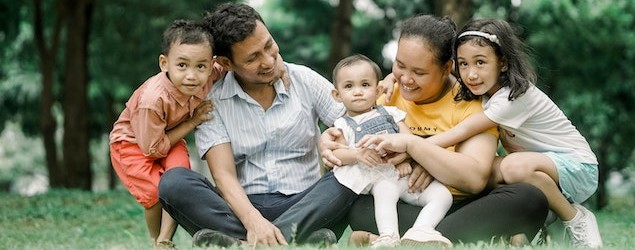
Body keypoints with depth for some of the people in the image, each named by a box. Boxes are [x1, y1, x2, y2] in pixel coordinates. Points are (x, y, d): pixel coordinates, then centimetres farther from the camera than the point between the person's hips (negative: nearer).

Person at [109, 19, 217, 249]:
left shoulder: (206, 78, -25)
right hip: (131, 142, -4)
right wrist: (192, 122, -28)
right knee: (155, 191, -21)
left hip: (168, 138, 4)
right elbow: (153, 148, -29)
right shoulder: (153, 99, -41)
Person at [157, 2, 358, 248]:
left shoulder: (305, 80, 5)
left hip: (305, 206, 1)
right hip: (244, 207, -1)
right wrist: (253, 221, -31)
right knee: (174, 181, -25)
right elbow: (224, 174, -11)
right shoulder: (212, 101, 0)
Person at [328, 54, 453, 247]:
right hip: (380, 177, -4)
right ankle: (388, 238, -52)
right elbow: (336, 154, 0)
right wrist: (357, 154, -21)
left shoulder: (390, 113, 20)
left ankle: (420, 231, -36)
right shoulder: (344, 125, 14)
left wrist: (405, 159, -13)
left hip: (405, 172, 4)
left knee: (443, 195, -17)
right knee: (385, 192, -38)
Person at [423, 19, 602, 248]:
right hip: (542, 163, 8)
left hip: (578, 168, -7)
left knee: (515, 166, -36)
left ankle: (576, 219, -14)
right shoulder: (487, 91, 0)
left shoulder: (516, 96, -24)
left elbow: (463, 131, -29)